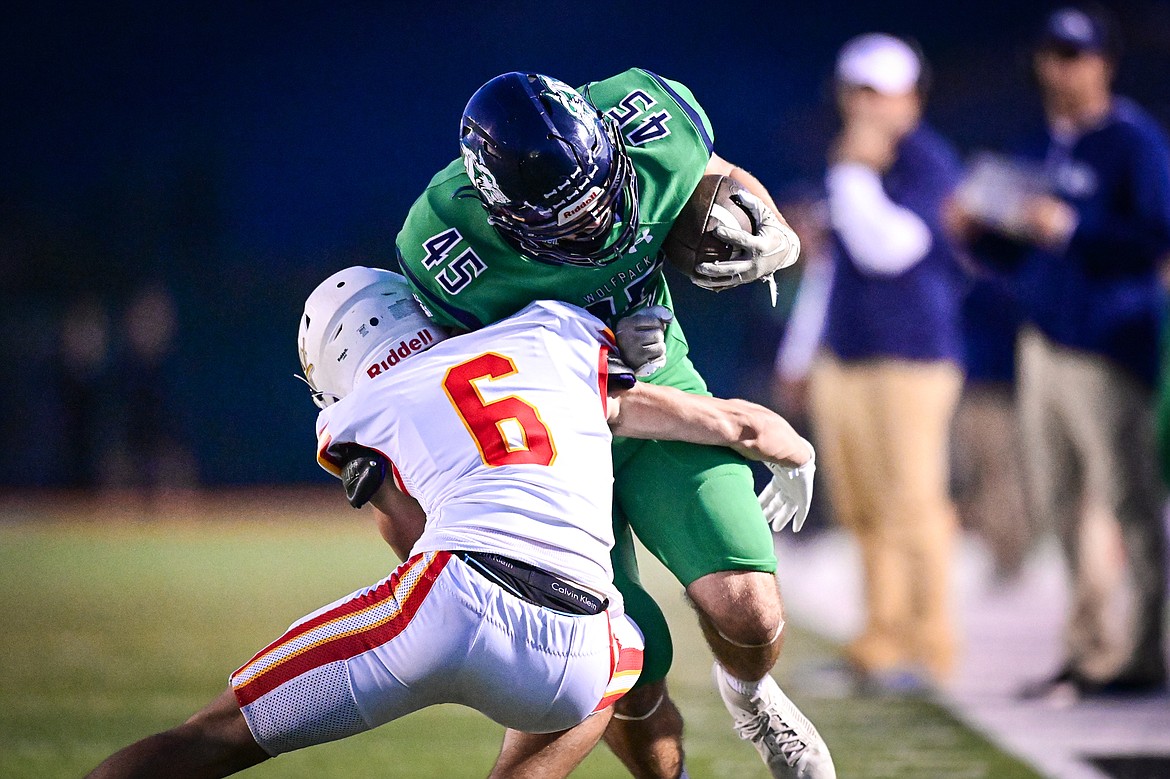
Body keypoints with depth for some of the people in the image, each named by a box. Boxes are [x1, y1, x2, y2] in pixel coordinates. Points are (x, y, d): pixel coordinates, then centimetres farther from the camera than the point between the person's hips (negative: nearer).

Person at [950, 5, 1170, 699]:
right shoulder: (1040, 147, 16)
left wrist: (1071, 228, -22)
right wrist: (982, 229, 2)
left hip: (1109, 349, -8)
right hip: (1043, 343, 8)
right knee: (1060, 504, 8)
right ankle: (1091, 648, 14)